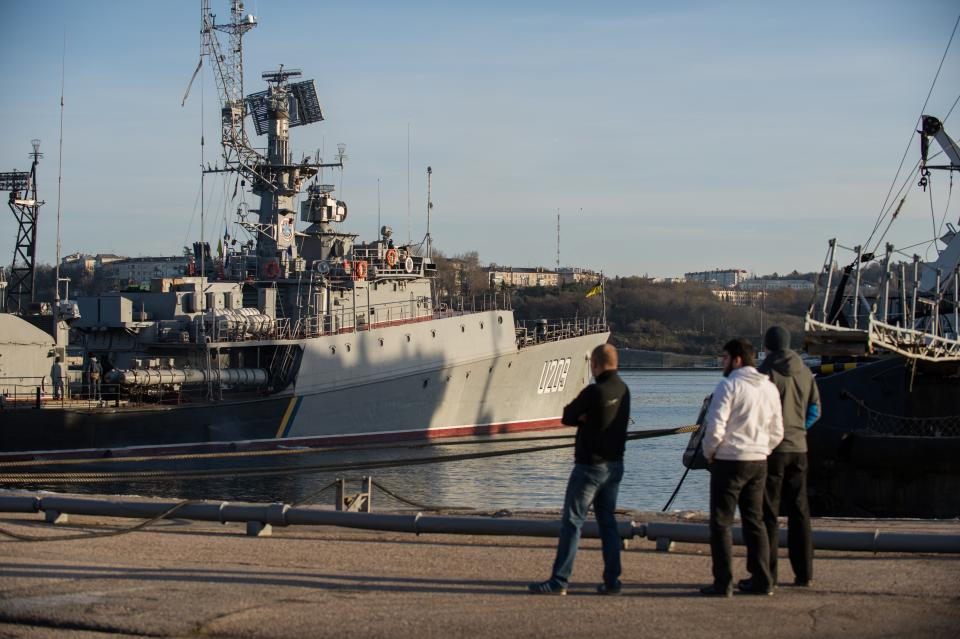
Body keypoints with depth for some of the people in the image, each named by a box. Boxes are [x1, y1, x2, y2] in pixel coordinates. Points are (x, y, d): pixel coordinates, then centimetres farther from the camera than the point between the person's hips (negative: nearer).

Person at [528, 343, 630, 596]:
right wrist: (586, 416, -7)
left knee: (572, 522, -3)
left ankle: (559, 581, -2)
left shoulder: (594, 392, -20)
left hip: (590, 466, -8)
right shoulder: (623, 389, 6)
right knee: (607, 522, 12)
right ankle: (612, 581, 11)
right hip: (615, 464, 8)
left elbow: (567, 417, -10)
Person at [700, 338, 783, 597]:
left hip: (730, 461, -7)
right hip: (759, 462, 7)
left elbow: (715, 427, -17)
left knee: (721, 523, 0)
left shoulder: (729, 385, -12)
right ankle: (762, 580, 13)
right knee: (754, 521, 14)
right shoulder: (769, 387, 9)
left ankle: (723, 583, -3)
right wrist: (760, 451, 16)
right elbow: (776, 432, 13)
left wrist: (708, 453, -2)